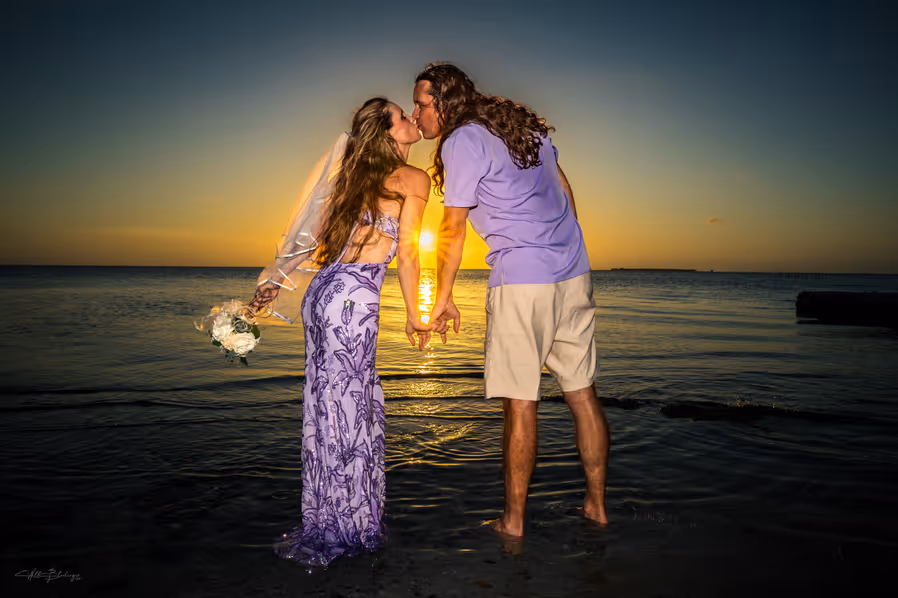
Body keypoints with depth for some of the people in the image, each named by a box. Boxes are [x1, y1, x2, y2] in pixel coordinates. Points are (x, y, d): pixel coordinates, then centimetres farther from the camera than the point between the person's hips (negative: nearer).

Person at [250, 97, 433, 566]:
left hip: (322, 292, 7)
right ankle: (334, 535, 11)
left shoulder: (357, 177, 19)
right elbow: (405, 254, -5)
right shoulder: (414, 178, 0)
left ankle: (328, 524, 23)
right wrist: (413, 316, 3)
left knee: (330, 408, 13)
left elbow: (314, 236, 18)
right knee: (345, 411, 0)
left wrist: (274, 282, 24)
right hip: (353, 298, -7)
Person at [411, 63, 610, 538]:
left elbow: (452, 230, -6)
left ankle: (513, 521, 9)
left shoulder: (461, 142, -6)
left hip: (521, 280, -8)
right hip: (574, 274, 8)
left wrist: (442, 298, 3)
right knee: (581, 392, 12)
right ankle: (597, 505, 22)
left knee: (519, 403, -1)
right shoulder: (527, 126, 17)